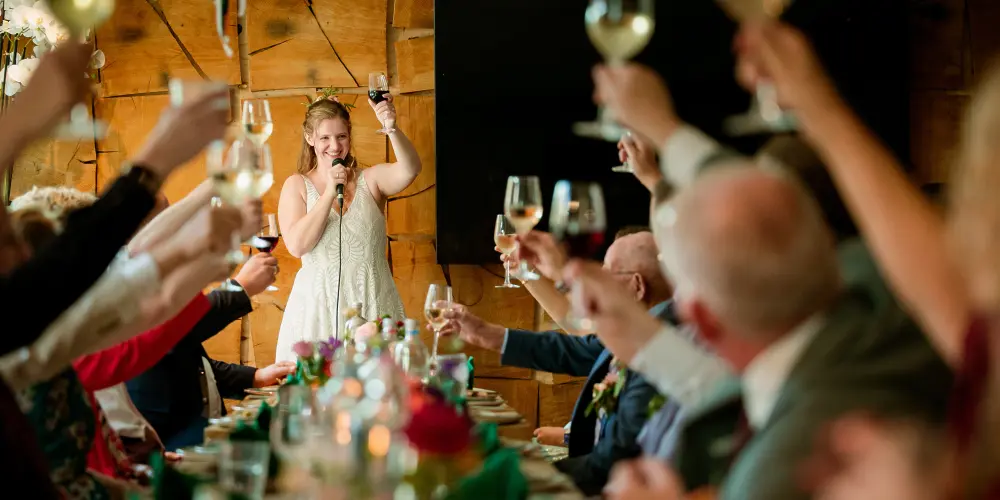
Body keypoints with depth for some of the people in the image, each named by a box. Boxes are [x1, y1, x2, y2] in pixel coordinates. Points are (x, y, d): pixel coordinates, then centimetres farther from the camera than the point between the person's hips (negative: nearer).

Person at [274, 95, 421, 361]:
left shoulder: (370, 179, 3)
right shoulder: (296, 186, 4)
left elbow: (409, 170, -17)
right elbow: (297, 245, -8)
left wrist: (392, 129, -34)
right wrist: (330, 192, -13)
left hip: (373, 302, 0)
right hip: (318, 306, 0)